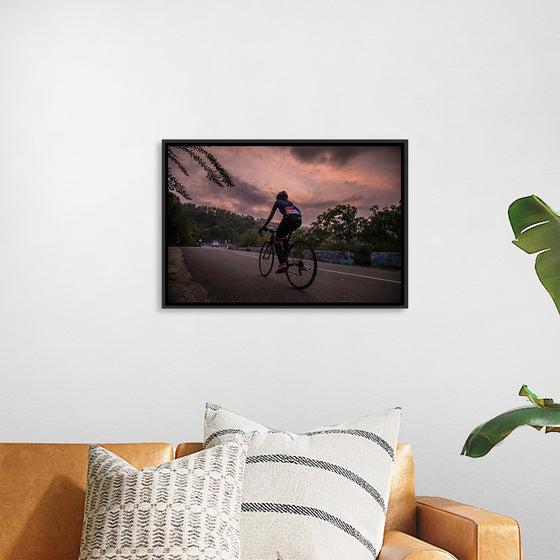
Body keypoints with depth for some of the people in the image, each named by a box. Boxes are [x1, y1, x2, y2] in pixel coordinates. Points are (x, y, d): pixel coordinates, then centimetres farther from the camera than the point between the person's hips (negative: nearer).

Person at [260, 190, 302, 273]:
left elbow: (270, 217, 26)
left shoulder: (278, 202, 25)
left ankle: (282, 264, -17)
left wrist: (264, 227, 37)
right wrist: (289, 230, 54)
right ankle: (285, 259, 22)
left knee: (277, 239, 4)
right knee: (284, 235, 33)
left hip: (289, 219, -6)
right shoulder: (290, 203, 40)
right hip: (299, 220, 6)